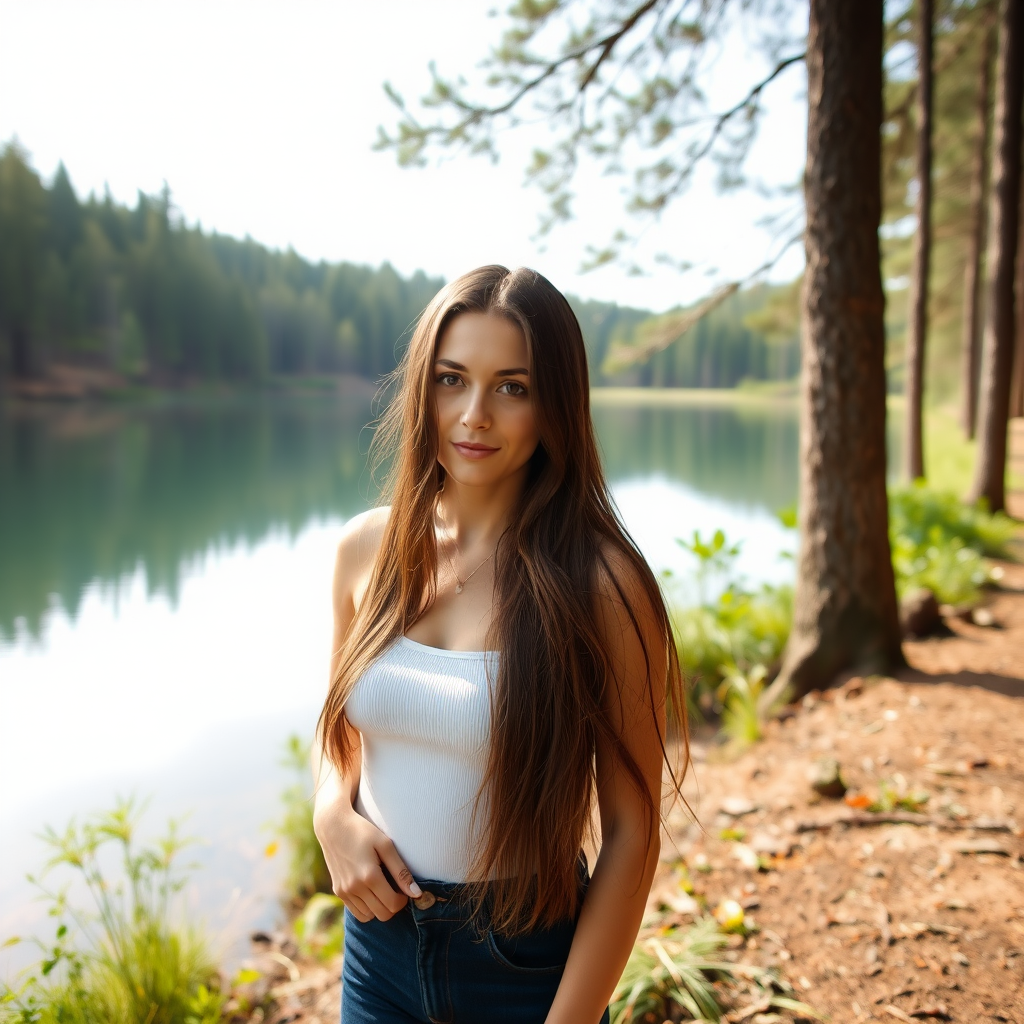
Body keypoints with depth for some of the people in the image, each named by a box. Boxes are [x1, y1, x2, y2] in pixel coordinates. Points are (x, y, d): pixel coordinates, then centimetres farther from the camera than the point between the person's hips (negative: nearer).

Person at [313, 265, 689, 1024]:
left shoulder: (599, 583, -19)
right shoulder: (368, 548, -5)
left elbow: (631, 832, -14)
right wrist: (333, 817, -9)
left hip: (528, 961, -4)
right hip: (379, 941, 4)